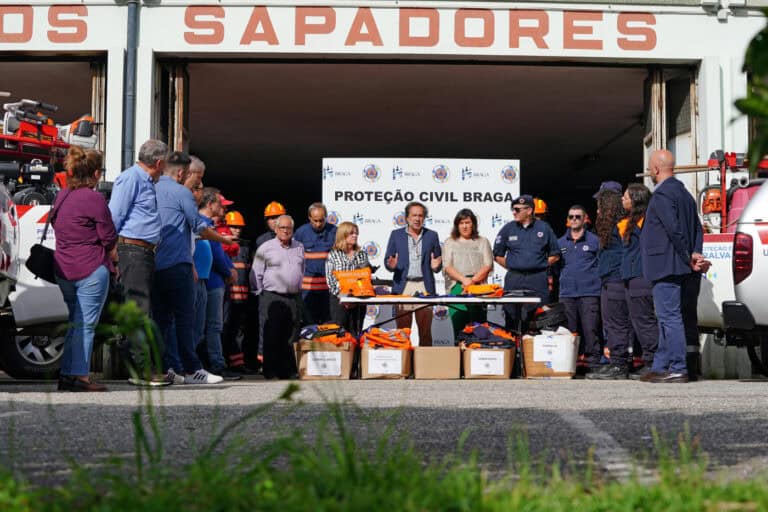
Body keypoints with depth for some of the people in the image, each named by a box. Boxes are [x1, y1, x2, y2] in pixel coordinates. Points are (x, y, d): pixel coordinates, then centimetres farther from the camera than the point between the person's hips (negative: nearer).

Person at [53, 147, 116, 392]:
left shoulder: (61, 196, 11)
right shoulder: (94, 199, -13)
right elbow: (109, 239, -11)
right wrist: (112, 259, 11)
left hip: (63, 269, 8)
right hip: (91, 270, -8)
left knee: (75, 323, 16)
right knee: (86, 324, -3)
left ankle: (66, 376, 17)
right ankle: (80, 377, -3)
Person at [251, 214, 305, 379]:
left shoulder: (299, 248, 14)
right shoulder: (265, 248, 1)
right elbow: (256, 274, 2)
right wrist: (259, 293, 0)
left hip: (294, 298, 4)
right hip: (272, 298, -4)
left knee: (291, 338, 3)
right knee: (272, 336, -6)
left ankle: (287, 370, 9)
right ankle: (270, 370, -2)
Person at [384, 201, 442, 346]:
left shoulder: (432, 236, 11)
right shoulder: (396, 235, 9)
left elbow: (439, 262, 13)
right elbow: (387, 260, 9)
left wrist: (436, 266, -10)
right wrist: (391, 265, -14)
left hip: (424, 287, 0)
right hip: (403, 286, 0)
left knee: (425, 330, -1)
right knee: (402, 329, -1)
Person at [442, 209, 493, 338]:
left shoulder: (482, 242, 16)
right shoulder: (449, 242, 15)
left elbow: (488, 265, 4)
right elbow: (447, 267, 2)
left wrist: (473, 280, -12)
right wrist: (463, 279, -15)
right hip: (456, 288, 0)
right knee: (458, 327, -7)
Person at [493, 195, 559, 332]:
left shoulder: (544, 228, 7)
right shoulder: (508, 229, 8)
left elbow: (555, 255, 12)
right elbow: (497, 255, 13)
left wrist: (540, 266, 4)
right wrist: (511, 267, 4)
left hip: (538, 280, -1)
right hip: (514, 280, 1)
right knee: (512, 319, -2)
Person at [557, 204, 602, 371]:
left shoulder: (594, 240, 5)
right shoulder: (560, 242, 16)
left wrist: (598, 280, -3)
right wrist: (561, 280, 12)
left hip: (589, 293, -3)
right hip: (566, 293, 3)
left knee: (590, 328, -9)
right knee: (569, 331, 4)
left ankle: (593, 360, -5)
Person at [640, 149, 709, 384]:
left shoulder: (662, 194, -12)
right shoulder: (684, 194, 18)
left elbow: (674, 230, -20)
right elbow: (697, 229, 13)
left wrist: (689, 257, -13)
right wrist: (694, 255, 1)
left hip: (666, 266, -10)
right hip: (681, 268, 10)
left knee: (670, 317, -8)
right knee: (668, 318, 12)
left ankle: (678, 369, -8)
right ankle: (661, 367, 17)